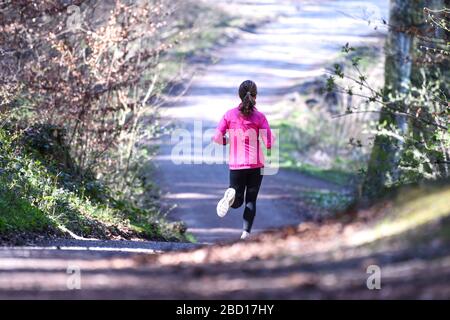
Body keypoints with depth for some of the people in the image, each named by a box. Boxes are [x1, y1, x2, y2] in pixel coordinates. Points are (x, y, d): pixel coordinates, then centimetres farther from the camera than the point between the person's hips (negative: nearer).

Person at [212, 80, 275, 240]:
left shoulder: (230, 114, -1)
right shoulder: (259, 117, -6)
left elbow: (217, 138, -3)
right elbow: (269, 143, -10)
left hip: (236, 165, 1)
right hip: (256, 164, -1)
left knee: (237, 203, 12)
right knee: (251, 200, 10)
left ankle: (231, 195, -22)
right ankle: (246, 232, -6)